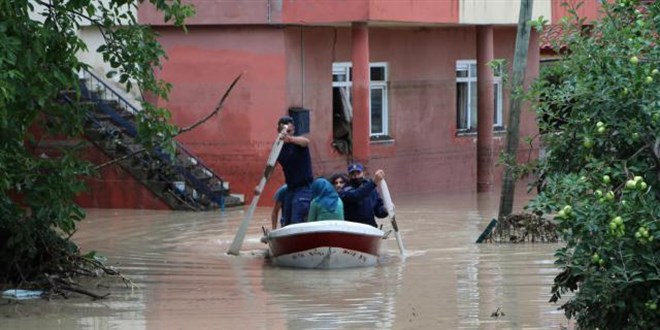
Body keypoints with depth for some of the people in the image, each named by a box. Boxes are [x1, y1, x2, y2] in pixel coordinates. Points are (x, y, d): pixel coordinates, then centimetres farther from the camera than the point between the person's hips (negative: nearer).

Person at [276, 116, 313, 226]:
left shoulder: (298, 143, -11)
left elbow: (306, 141, -36)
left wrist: (290, 138, -58)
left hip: (303, 187, -7)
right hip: (290, 188, 7)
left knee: (296, 223, -17)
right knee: (287, 224, 9)